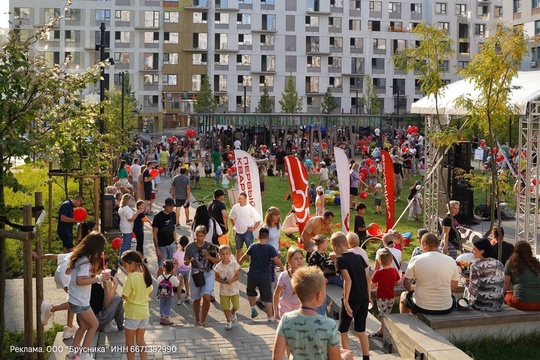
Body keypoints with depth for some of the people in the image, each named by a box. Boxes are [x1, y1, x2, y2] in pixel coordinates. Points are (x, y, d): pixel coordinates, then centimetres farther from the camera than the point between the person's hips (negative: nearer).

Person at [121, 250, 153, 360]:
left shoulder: (131, 277, -22)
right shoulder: (146, 274, -1)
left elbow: (124, 296, -18)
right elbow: (150, 293, 9)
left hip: (133, 313, -7)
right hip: (144, 311, 7)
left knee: (130, 342, 11)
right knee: (140, 340, 20)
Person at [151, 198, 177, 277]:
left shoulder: (173, 215, 2)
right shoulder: (158, 217, -16)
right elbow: (154, 234, -13)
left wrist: (175, 242, 11)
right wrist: (157, 248, -15)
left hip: (171, 244, 5)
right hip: (162, 246, -5)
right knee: (161, 267, 4)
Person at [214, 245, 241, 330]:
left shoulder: (234, 264, -11)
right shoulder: (218, 266, -7)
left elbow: (237, 276, -7)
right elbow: (216, 277, -1)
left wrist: (231, 280, -23)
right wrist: (223, 281, -19)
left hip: (234, 289, 0)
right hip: (223, 290, 1)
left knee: (236, 306, 7)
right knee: (225, 307, 5)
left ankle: (233, 313, 42)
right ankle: (229, 321, 25)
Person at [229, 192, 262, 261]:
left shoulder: (250, 208, -12)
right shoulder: (235, 207, -1)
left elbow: (258, 219, -8)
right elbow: (231, 217, 17)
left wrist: (253, 228, -10)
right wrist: (234, 226, 11)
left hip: (247, 231, -4)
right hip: (238, 232, 5)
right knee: (238, 248, 16)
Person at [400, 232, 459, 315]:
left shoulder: (416, 260, -9)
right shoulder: (451, 261, -3)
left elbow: (406, 284, 0)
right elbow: (454, 288, 5)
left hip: (421, 307, -2)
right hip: (446, 309, 2)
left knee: (404, 295, 30)